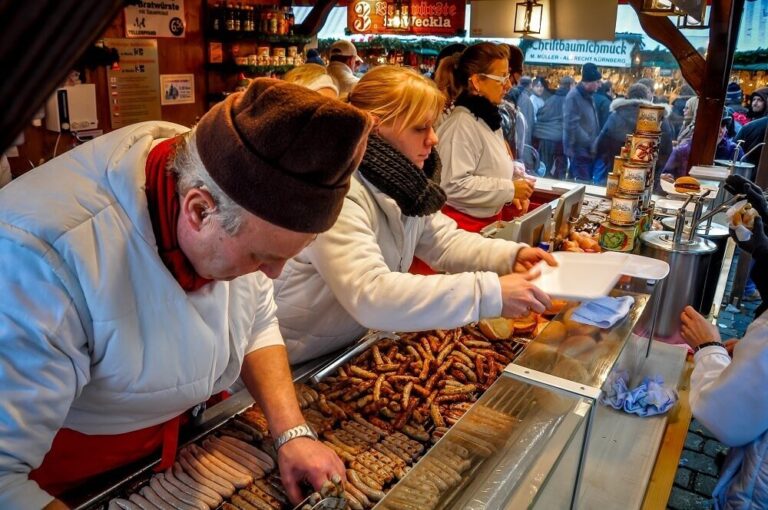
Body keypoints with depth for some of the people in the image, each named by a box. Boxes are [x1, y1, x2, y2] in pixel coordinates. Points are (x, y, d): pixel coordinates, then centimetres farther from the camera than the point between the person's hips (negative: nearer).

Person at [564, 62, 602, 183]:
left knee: (587, 183, 12)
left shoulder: (589, 96, 15)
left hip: (589, 151, 9)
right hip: (579, 151, -9)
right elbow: (572, 125, -21)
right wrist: (591, 144, -18)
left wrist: (594, 144, 9)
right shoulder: (573, 96, -14)